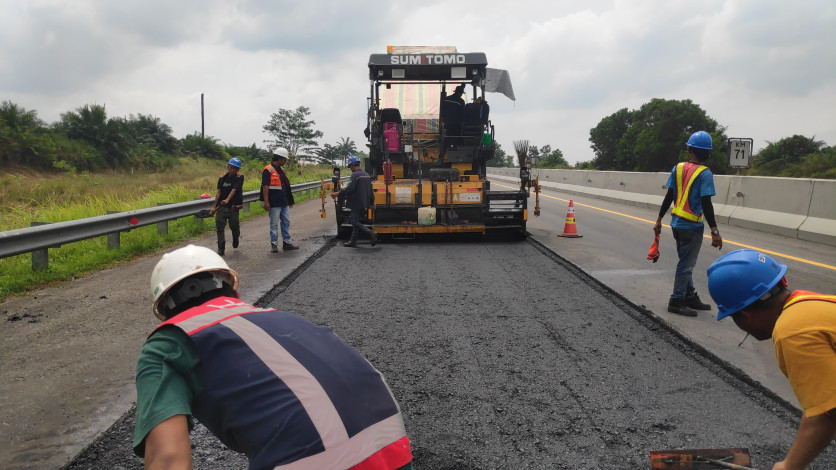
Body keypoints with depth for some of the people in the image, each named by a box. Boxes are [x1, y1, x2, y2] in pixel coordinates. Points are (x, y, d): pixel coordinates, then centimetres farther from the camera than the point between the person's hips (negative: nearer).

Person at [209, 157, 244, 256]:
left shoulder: (239, 178, -2)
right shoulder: (222, 178, 9)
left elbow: (234, 190, -17)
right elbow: (219, 193, 8)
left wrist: (227, 200, -33)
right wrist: (214, 206, 3)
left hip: (233, 207, -3)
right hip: (221, 207, 3)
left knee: (234, 227, 3)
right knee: (219, 227, -6)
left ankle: (236, 238, 39)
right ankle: (221, 248, 2)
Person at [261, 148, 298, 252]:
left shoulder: (281, 170, 16)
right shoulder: (268, 170, -10)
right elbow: (265, 187, -15)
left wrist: (290, 200, 22)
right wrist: (266, 202, -20)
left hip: (284, 203, 8)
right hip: (274, 203, -8)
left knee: (286, 222, 10)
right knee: (274, 224, -2)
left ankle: (287, 242, 18)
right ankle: (274, 245, 5)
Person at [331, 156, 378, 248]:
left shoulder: (355, 175, -15)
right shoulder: (366, 175, 13)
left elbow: (349, 188, -22)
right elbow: (370, 190, 19)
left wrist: (338, 193, -16)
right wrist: (372, 201, 27)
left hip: (356, 203, -9)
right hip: (364, 203, 9)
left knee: (355, 222, -7)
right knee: (357, 221, 14)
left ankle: (371, 233, -19)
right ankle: (353, 241, 17)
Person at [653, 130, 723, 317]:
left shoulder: (678, 168, 3)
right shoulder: (704, 173, -14)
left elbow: (669, 197, 5)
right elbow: (706, 204, -18)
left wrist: (659, 220, 13)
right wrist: (714, 232, -15)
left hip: (677, 224, 6)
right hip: (692, 226, -6)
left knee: (686, 262, 18)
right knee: (686, 265, 2)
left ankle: (690, 297, 27)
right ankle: (676, 301, 7)